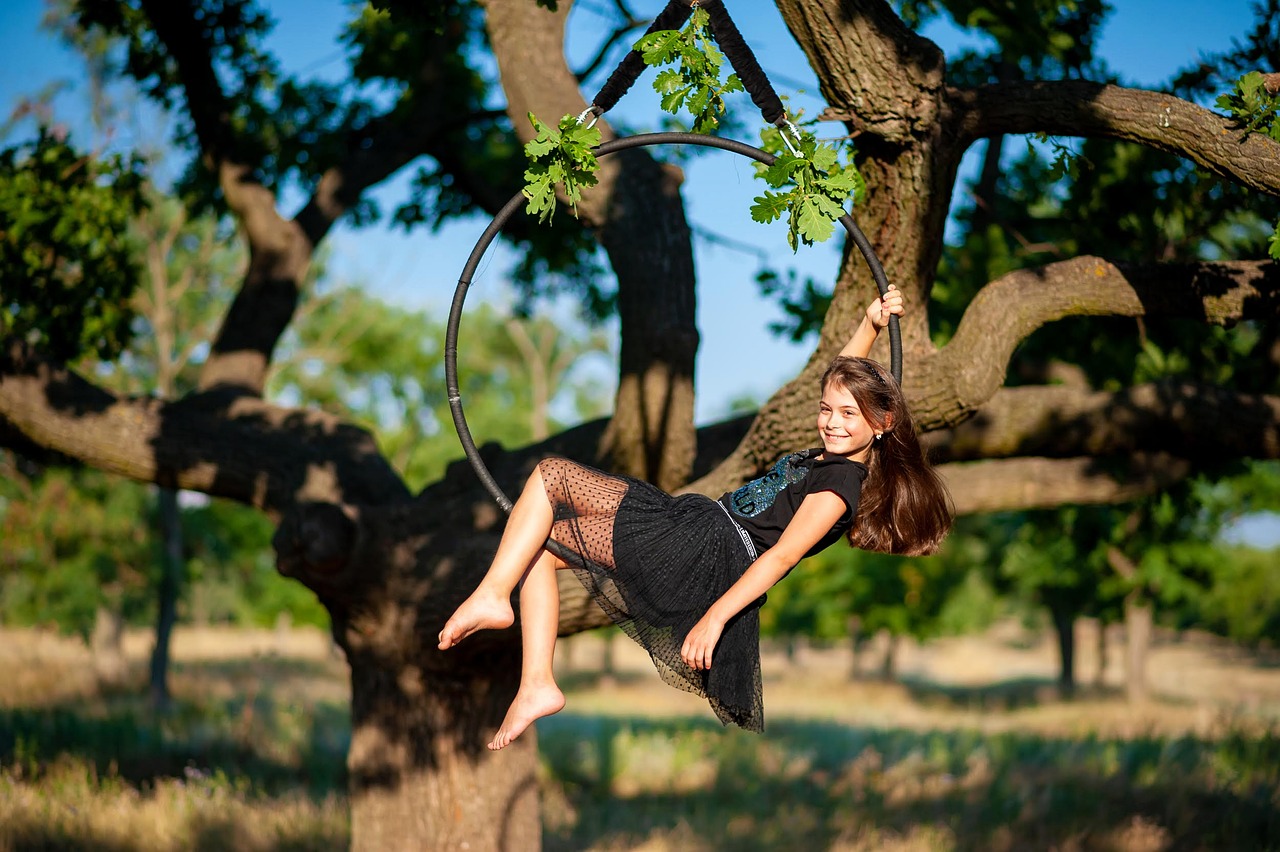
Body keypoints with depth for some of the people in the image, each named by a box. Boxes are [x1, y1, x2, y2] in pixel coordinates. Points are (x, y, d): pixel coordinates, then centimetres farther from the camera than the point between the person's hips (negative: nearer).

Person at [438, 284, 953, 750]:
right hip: (700, 526, 10)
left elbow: (782, 555, -21)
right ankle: (537, 687, -1)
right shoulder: (832, 455, 15)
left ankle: (491, 597, -16)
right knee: (541, 543, 5)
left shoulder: (842, 484, -13)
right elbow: (847, 378, 34)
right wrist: (872, 324, 24)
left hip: (707, 548, -10)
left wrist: (716, 616, -26)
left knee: (549, 475, -10)